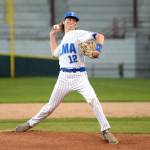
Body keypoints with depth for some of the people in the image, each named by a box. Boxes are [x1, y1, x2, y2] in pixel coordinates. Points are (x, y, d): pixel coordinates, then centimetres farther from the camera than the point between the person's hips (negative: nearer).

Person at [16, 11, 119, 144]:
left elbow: (99, 36, -11)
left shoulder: (77, 34, -2)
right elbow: (55, 52, 32)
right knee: (51, 105, 15)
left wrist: (98, 49, -30)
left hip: (79, 76, -5)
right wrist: (52, 36, 29)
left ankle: (106, 131, -22)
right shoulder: (64, 40, 18)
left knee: (92, 99, -26)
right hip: (64, 77, 5)